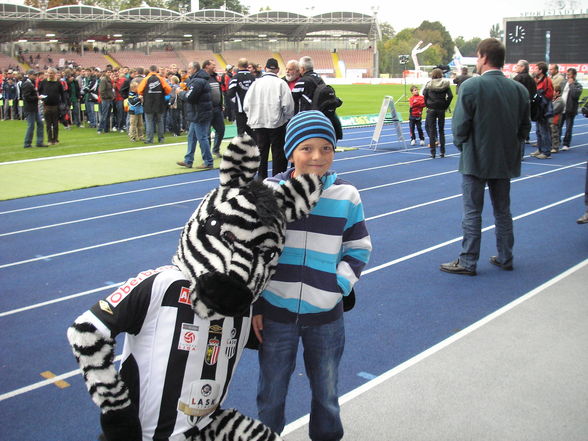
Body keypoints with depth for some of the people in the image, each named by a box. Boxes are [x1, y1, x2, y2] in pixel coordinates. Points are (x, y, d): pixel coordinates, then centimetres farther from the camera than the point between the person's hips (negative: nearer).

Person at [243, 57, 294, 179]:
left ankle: (261, 179, 16)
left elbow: (246, 106, 1)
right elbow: (288, 105, -13)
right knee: (278, 154, 6)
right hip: (277, 124, -3)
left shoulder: (256, 83, 1)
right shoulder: (280, 83, -9)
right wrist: (288, 120, 3)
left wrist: (252, 118, 14)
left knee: (261, 152, 12)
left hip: (258, 124, 3)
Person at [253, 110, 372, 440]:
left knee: (326, 390, 17)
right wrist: (255, 305, -1)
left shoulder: (347, 196, -4)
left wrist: (338, 286, -10)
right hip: (275, 313, 0)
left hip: (326, 316, 1)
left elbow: (359, 250, 5)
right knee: (271, 392, 15)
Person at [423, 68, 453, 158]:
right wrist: (446, 106, 2)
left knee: (431, 130, 4)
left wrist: (427, 105, 3)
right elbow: (450, 96, -6)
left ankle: (433, 152, 2)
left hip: (431, 109, -1)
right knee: (441, 130, 10)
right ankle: (442, 152, 11)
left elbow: (424, 95, -8)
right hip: (441, 109, 2)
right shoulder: (445, 84, 1)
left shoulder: (429, 84, -3)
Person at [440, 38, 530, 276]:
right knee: (503, 210, 16)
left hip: (475, 160, -5)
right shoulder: (519, 89, 2)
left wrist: (462, 145, 3)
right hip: (506, 160, 5)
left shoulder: (471, 86, -15)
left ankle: (467, 262, 9)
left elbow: (460, 125, -14)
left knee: (472, 212, 3)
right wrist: (508, 145, 17)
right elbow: (524, 127, 7)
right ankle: (505, 258, 26)